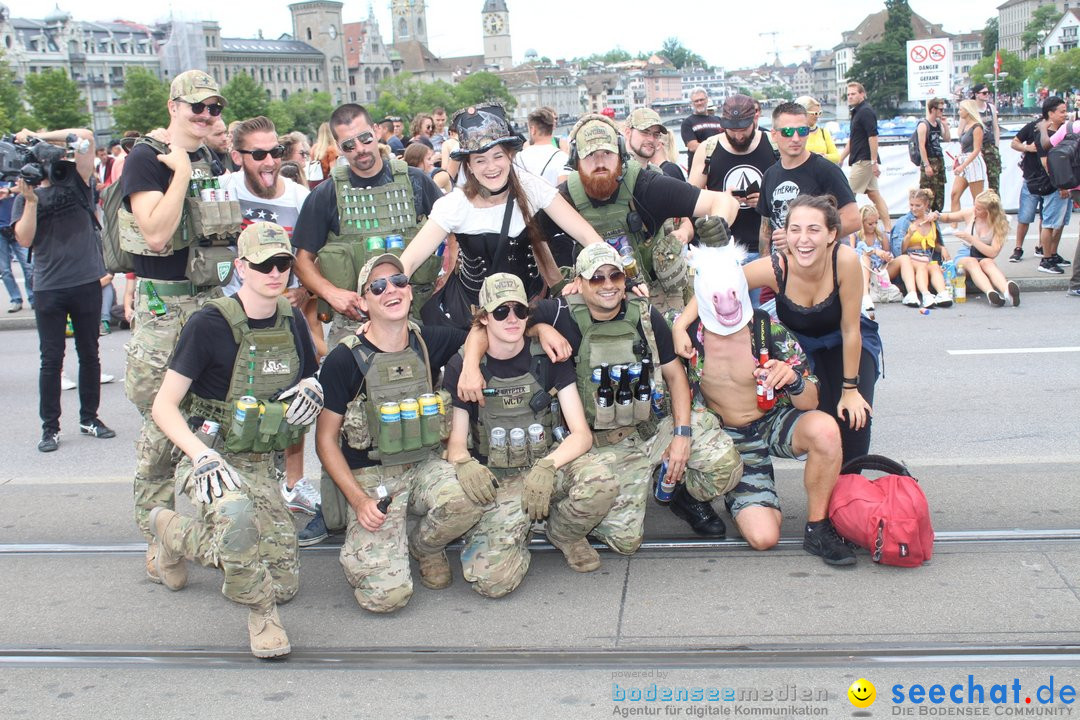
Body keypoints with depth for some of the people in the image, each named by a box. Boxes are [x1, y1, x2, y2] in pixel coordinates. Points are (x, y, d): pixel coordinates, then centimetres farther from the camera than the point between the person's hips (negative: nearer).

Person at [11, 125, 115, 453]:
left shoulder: (76, 182, 5)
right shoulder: (25, 197, 8)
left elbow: (85, 137, -9)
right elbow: (24, 240, -5)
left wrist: (37, 136, -8)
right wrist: (31, 200, -13)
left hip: (86, 283, 0)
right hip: (48, 289, 0)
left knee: (89, 354, 11)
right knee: (51, 359, 3)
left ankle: (89, 418, 24)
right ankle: (50, 427, 11)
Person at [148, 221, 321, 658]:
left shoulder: (293, 324, 4)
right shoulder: (210, 324, -14)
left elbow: (310, 378, 20)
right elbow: (164, 405, -14)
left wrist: (312, 388, -6)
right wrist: (202, 456, -30)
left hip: (260, 466, 7)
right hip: (212, 457, -6)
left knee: (284, 585, 4)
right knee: (236, 515, -43)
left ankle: (175, 533, 26)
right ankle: (259, 610, -13)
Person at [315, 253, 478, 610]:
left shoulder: (428, 343, 2)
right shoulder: (344, 360, -9)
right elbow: (326, 438, -5)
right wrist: (359, 500, -14)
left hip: (425, 465, 4)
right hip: (370, 477, -3)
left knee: (470, 495, -32)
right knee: (386, 594, -20)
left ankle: (425, 545, 4)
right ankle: (361, 548, 17)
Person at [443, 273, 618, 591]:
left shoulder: (549, 358, 0)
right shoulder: (462, 367, -2)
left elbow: (582, 433, -7)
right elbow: (455, 441, -1)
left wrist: (547, 467, -27)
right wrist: (464, 464, -26)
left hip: (549, 469, 2)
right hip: (495, 481, -1)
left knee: (601, 477, -34)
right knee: (493, 579, -27)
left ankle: (563, 532, 1)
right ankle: (518, 537, 11)